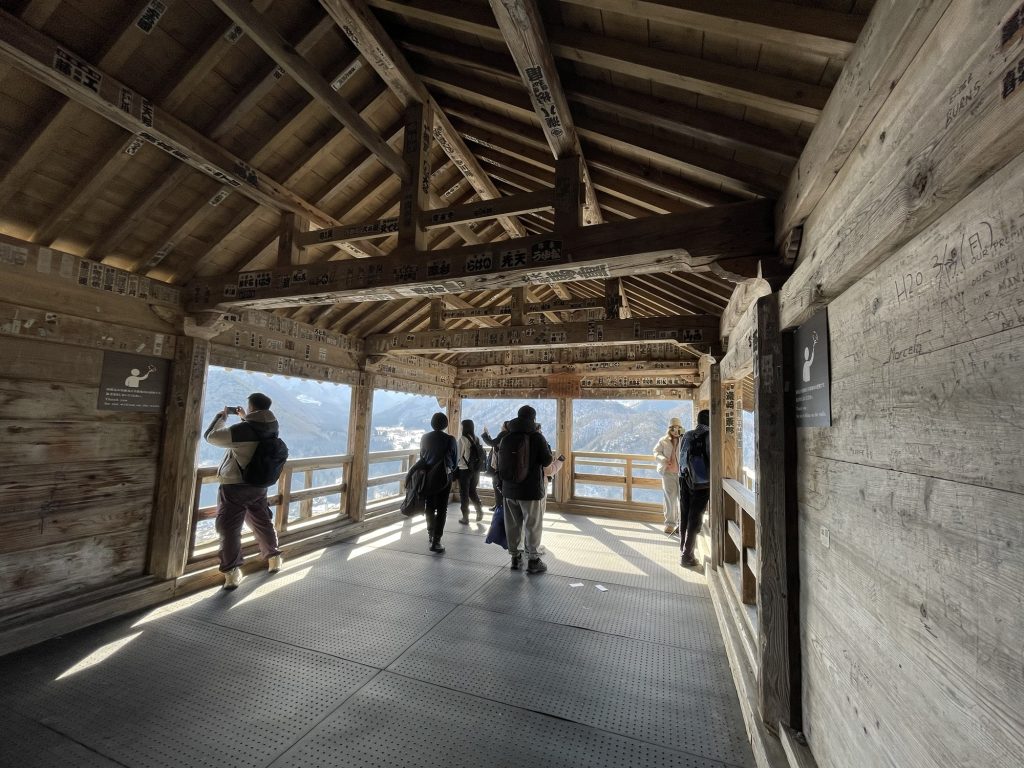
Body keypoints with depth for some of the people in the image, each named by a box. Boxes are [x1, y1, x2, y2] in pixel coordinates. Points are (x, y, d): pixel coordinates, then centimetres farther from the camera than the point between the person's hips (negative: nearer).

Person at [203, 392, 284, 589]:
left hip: (234, 487, -6)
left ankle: (232, 573, 1)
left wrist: (221, 416, 4)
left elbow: (211, 436, -10)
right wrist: (245, 419, 19)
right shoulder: (271, 429, -3)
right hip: (258, 486, 6)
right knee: (263, 524, 19)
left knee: (229, 530, 2)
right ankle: (274, 559, 29)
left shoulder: (241, 430, -22)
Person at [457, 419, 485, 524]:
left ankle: (465, 517, 12)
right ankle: (479, 510, 11)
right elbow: (481, 454, 4)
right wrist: (477, 468, 11)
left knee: (464, 493, 6)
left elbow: (459, 455, -12)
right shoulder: (476, 439, 3)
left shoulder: (463, 439, -13)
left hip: (464, 469, -5)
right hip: (475, 469, 5)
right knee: (472, 491, 21)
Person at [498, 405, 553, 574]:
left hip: (509, 489, 5)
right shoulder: (536, 436, -12)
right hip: (531, 489, -5)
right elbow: (546, 461, -7)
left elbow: (500, 465, 11)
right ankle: (533, 560, 12)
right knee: (532, 526, 5)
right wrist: (547, 446, 9)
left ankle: (515, 557, 24)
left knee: (513, 525, 13)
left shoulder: (505, 438, 6)